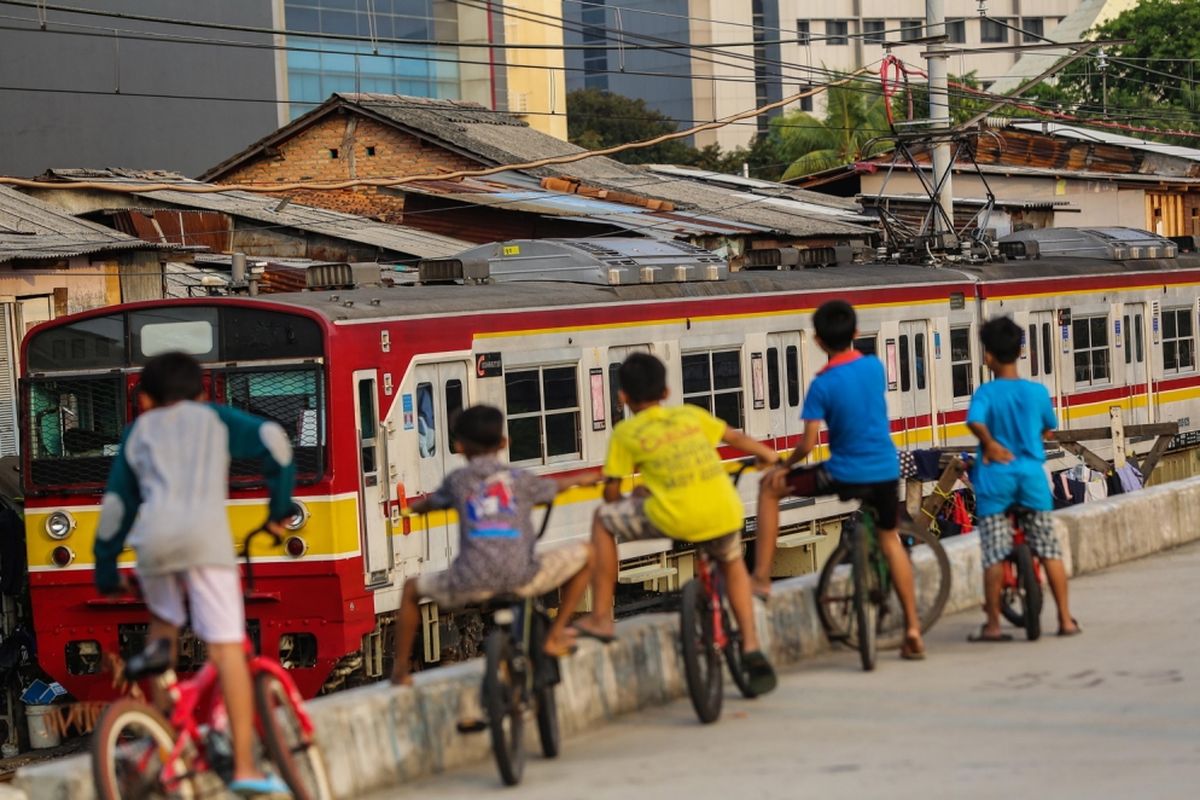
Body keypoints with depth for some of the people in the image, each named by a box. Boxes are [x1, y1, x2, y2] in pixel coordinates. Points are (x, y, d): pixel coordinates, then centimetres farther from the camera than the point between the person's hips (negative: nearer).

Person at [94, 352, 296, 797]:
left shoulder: (139, 431, 30)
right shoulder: (212, 417, 27)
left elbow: (116, 505, 29)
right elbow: (271, 439, 11)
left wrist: (106, 572, 38)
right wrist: (280, 507, 21)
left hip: (153, 538, 2)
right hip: (206, 532, -2)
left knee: (163, 621, 32)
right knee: (227, 646, -4)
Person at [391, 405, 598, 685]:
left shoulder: (458, 479, 16)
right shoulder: (520, 478, 17)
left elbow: (430, 503, 37)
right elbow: (558, 487, 39)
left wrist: (414, 507, 63)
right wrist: (587, 477, 63)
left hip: (472, 581, 1)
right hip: (522, 577, -1)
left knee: (412, 588, 30)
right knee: (585, 553, 23)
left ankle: (400, 670, 24)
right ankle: (555, 636, 24)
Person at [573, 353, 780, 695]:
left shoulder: (626, 433, 10)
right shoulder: (691, 415, 20)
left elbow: (612, 493, 10)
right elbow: (736, 438, 33)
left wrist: (629, 498, 35)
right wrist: (768, 455, 53)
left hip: (675, 516, -4)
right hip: (724, 512, 4)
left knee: (604, 520, 19)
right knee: (732, 564, 36)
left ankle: (600, 619, 18)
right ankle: (752, 649, 27)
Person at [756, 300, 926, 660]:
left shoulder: (823, 384, -15)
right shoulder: (875, 367, -1)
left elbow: (808, 443, -15)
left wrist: (784, 467, 3)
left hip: (844, 477, -5)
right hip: (886, 472, 5)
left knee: (770, 487, 14)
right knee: (890, 541, 26)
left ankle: (761, 576, 8)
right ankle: (913, 630, 21)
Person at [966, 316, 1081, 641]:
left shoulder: (985, 393, -7)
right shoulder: (1037, 392, 1)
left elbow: (975, 421, -28)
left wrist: (991, 444, -13)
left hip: (995, 477, -2)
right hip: (1031, 474, 2)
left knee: (994, 554, 2)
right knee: (1049, 551, 9)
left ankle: (993, 624, 4)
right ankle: (1065, 619, 10)